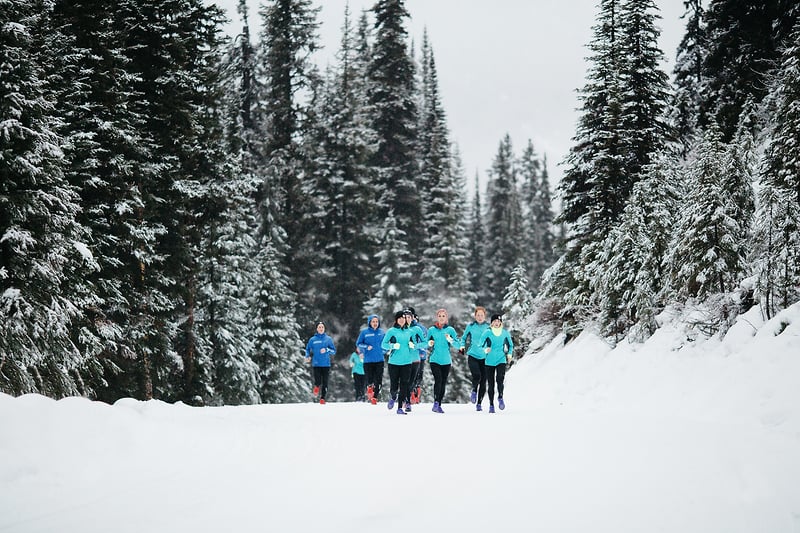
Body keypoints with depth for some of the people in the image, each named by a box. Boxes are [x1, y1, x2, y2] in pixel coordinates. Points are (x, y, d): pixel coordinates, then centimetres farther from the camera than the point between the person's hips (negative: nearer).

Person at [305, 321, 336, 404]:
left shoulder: (328, 339, 7)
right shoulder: (312, 340, 6)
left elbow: (334, 351, 7)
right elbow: (307, 349, 16)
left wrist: (327, 350, -11)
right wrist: (308, 356, -3)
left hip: (326, 364, 1)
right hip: (316, 364, -1)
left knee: (325, 382, -2)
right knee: (318, 382, -10)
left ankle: (322, 398, 10)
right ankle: (316, 387, 23)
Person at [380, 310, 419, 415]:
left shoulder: (410, 331, 10)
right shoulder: (391, 331, 1)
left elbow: (415, 346, 18)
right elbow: (383, 344, -1)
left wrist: (413, 345, -5)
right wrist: (393, 346, -17)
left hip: (407, 362, 2)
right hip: (394, 362, -2)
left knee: (404, 385, -2)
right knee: (394, 385, -2)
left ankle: (400, 407, 4)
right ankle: (393, 398, 31)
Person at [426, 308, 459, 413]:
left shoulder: (450, 330, 4)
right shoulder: (431, 330, 4)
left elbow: (457, 344, -1)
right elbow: (426, 344, 11)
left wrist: (450, 340, -19)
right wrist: (429, 344, -11)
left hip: (446, 360, 2)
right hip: (435, 360, -2)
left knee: (443, 383, 6)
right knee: (438, 380, -20)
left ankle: (439, 405, 16)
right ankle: (436, 403, -19)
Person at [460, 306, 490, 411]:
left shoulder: (489, 327, 4)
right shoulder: (470, 326, 5)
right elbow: (464, 338, 16)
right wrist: (462, 346, -2)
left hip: (484, 357, 1)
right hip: (472, 355, -1)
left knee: (483, 381, 2)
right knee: (476, 376, -23)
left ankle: (479, 403, 15)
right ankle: (474, 390, 8)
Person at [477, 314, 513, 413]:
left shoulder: (505, 333, 4)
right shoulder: (487, 332, -3)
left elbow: (510, 344, 19)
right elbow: (480, 344, -7)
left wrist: (509, 354, 4)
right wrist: (485, 350, -27)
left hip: (501, 360, 0)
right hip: (490, 361, 0)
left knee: (500, 379, -23)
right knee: (491, 383, 3)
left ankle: (500, 398, -2)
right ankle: (491, 405, 14)